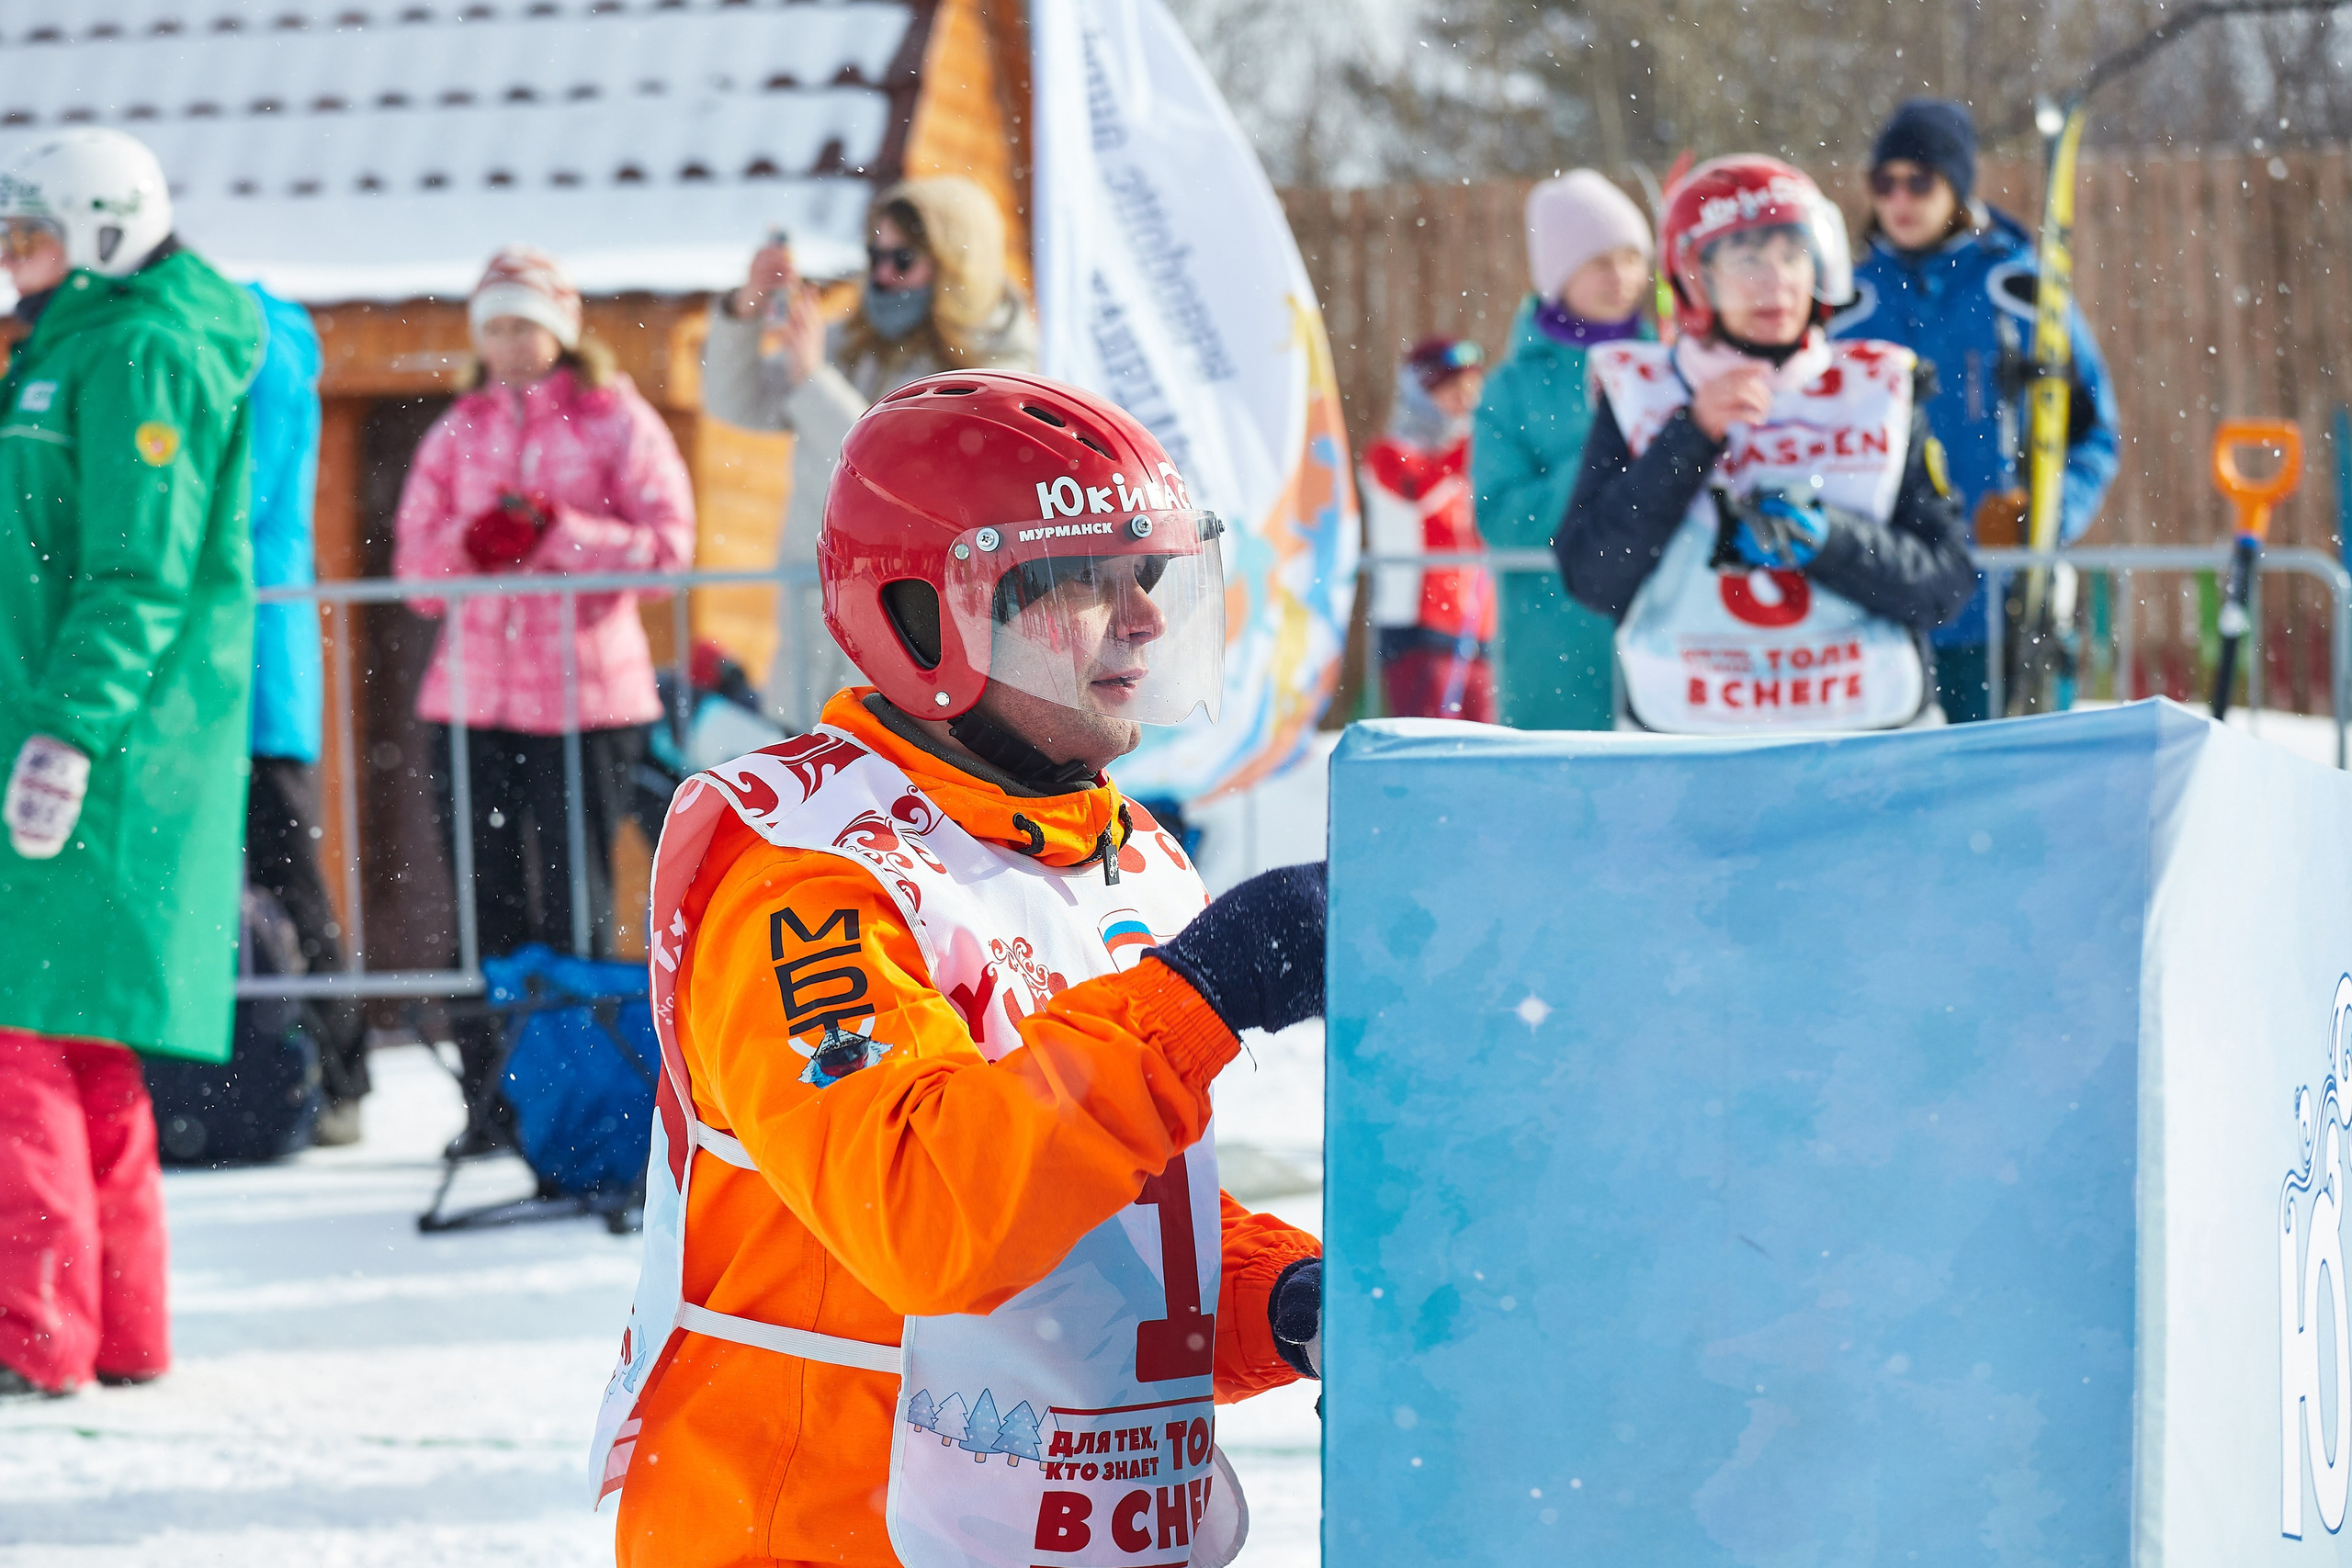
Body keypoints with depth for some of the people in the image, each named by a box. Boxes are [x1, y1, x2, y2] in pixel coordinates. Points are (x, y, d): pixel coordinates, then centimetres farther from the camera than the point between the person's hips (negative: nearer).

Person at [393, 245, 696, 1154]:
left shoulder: (617, 421, 5)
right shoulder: (456, 433, 16)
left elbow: (667, 543, -4)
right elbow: (414, 565, 11)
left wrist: (554, 532, -15)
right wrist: (474, 542, -10)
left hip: (588, 694, -3)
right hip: (473, 696, 3)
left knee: (574, 906, -5)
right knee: (488, 905, 0)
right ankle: (493, 1100, 6)